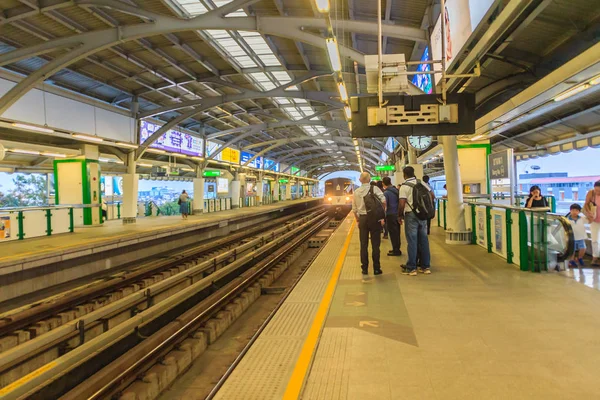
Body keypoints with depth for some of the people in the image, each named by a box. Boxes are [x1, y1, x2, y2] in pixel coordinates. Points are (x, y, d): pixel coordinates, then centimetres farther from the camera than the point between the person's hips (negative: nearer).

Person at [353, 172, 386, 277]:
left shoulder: (356, 192, 6)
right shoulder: (374, 188, -6)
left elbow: (354, 209, 9)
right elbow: (383, 200, -16)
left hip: (362, 218, 3)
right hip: (374, 218, -3)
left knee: (363, 245, 10)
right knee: (375, 244, 5)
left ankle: (365, 269, 15)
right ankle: (376, 269, 10)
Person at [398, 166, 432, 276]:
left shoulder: (404, 186, -9)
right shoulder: (422, 183, 7)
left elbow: (402, 203, -16)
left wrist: (400, 215, -3)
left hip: (411, 215, -5)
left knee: (412, 241, -1)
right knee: (424, 240, 10)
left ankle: (411, 268, 3)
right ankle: (426, 266, 15)